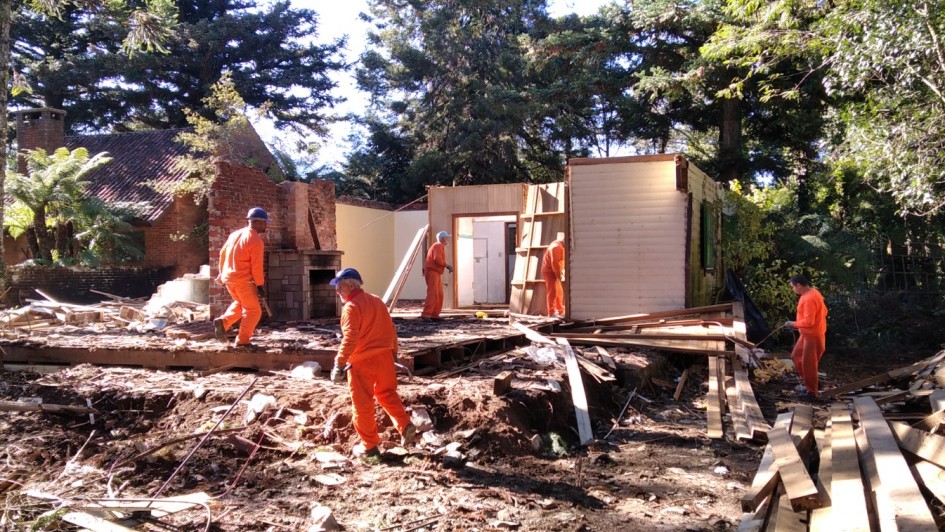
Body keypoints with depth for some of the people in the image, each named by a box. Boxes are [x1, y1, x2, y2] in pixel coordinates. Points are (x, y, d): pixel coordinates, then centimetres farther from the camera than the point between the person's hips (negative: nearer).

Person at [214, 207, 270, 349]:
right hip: (243, 280, -8)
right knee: (253, 311, 4)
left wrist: (222, 272, 27)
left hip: (228, 277, 8)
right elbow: (256, 266, -16)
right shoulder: (256, 241, -14)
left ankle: (223, 322, 10)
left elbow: (223, 253, 17)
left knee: (240, 303, 28)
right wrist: (260, 285, -8)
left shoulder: (235, 234, 9)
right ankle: (242, 341, 3)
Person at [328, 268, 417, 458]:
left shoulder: (351, 307, -12)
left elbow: (350, 338, -21)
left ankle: (370, 446, 11)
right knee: (387, 393, 21)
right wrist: (393, 352, 23)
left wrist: (339, 364, -19)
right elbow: (391, 328, 15)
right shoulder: (376, 300, 12)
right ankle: (405, 425, 4)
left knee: (362, 403, 4)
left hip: (361, 361, -7)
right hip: (384, 356, 7)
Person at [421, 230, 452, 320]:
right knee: (433, 293, -17)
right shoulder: (439, 245, -9)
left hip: (436, 273, 11)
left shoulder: (440, 246, 24)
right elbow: (437, 259, -23)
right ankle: (426, 314, -21)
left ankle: (435, 314, 11)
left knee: (439, 294, 10)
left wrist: (447, 266, 9)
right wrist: (447, 266, -16)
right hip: (432, 272, -11)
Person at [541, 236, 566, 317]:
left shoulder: (561, 246, 12)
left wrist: (562, 270, 8)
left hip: (555, 272, 11)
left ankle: (560, 311, 24)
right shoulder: (557, 247, -22)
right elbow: (555, 263, -27)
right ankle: (552, 313, -14)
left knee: (559, 292, 15)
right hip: (550, 272, -11)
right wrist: (559, 275, -22)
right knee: (552, 292, -13)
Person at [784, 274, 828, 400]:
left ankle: (812, 392, 15)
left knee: (808, 363, 2)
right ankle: (806, 381, 33)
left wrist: (793, 324, -16)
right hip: (808, 334, 10)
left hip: (813, 336, -10)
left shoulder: (809, 299, -27)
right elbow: (824, 311, 16)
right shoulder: (813, 292, 6)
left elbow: (808, 322, -29)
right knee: (796, 356, 20)